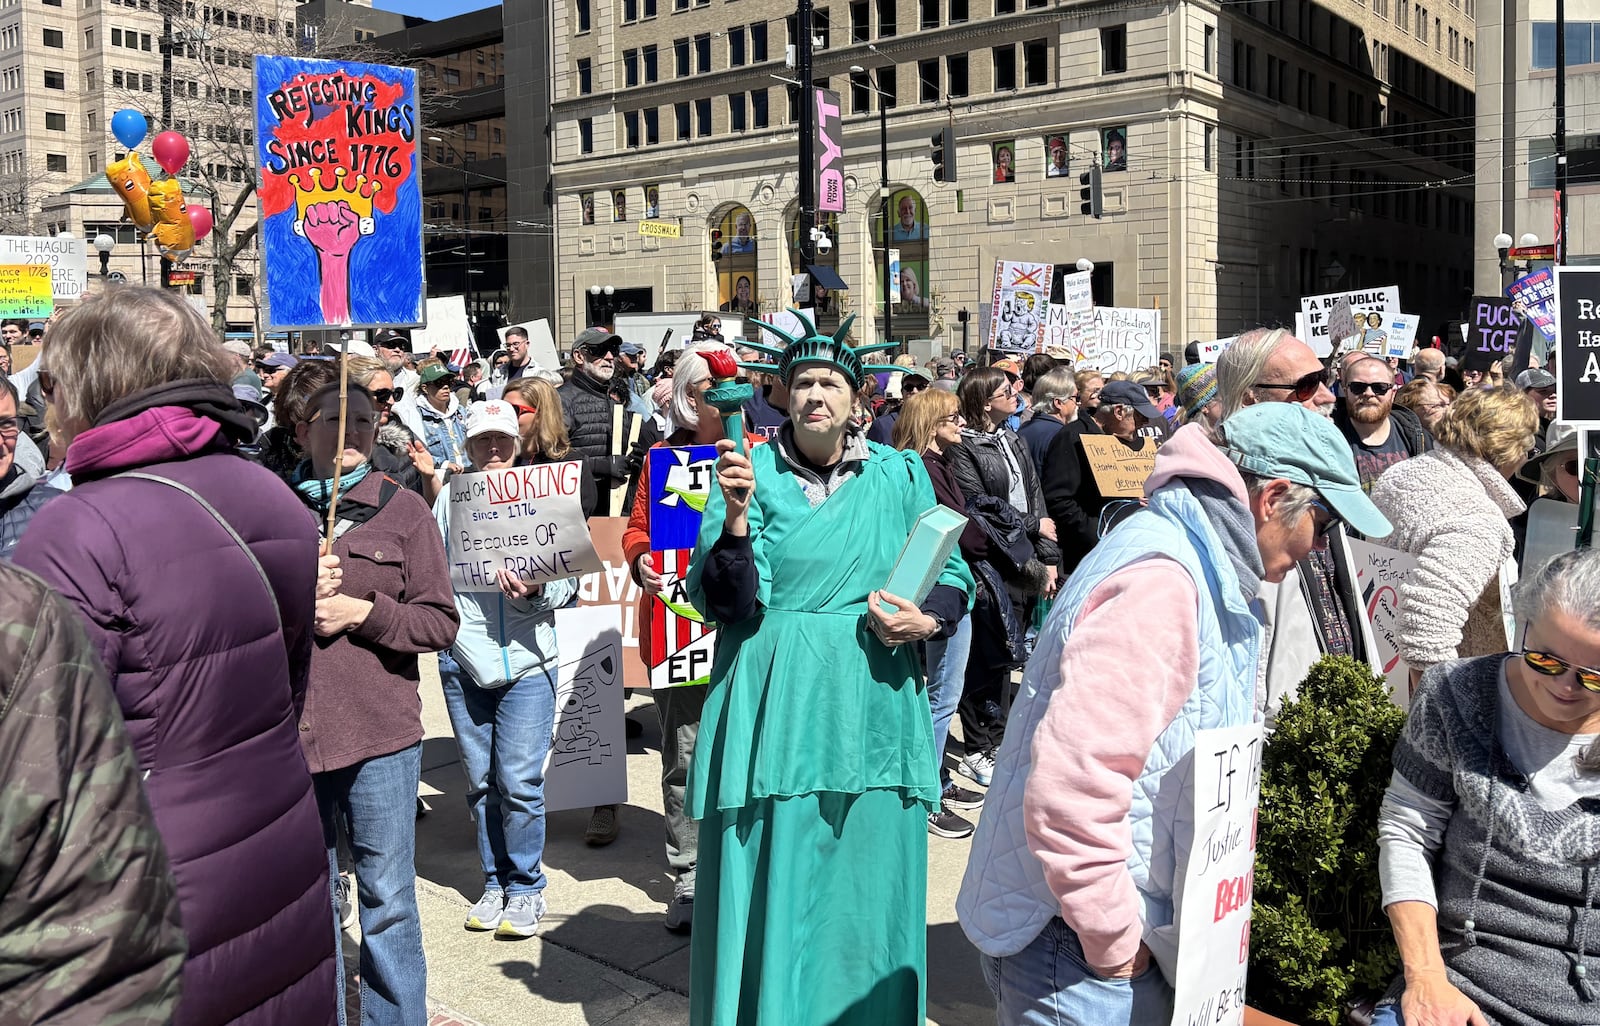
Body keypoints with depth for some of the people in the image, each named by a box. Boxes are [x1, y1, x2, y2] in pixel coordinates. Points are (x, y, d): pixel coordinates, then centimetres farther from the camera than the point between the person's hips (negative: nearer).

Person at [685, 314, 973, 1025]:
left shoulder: (899, 475, 6)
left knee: (869, 877, 11)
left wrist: (927, 620, -9)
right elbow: (725, 603, -8)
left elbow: (952, 576, 11)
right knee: (772, 884, 3)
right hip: (776, 706, -2)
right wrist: (736, 517, -23)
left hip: (873, 706, 2)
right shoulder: (754, 472, -1)